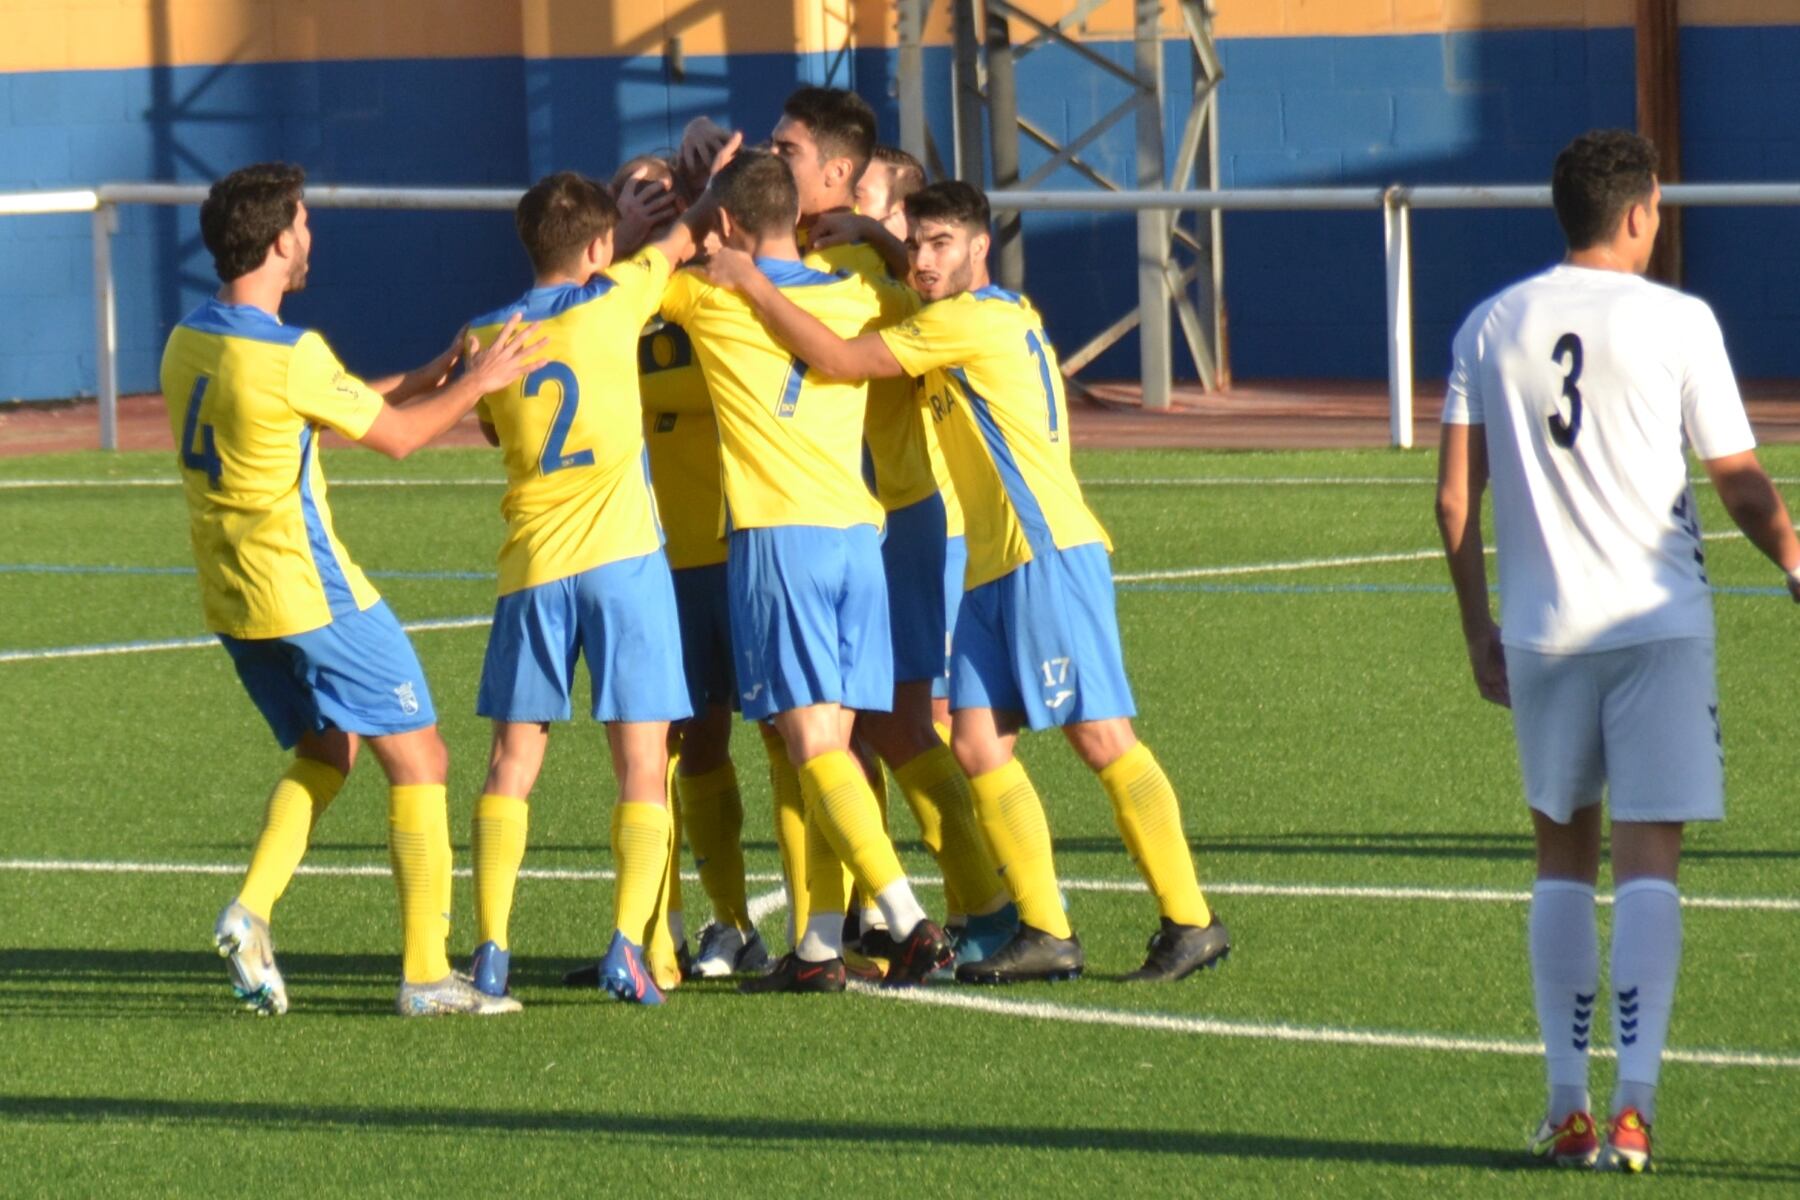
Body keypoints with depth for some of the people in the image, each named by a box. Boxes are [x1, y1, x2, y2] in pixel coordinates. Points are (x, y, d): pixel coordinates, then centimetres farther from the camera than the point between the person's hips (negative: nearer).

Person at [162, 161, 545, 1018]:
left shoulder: (186, 344, 5)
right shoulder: (289, 357, -20)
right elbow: (396, 436, -8)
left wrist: (429, 375, 17)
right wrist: (477, 382, 6)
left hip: (231, 595, 8)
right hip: (310, 590, -8)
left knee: (322, 751, 24)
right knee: (417, 757, 2)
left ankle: (252, 909, 4)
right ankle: (426, 974, 0)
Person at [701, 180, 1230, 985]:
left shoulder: (978, 319, -9)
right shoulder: (973, 323, 20)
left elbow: (841, 360, -10)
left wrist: (752, 285, -4)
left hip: (1049, 555, -10)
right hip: (992, 565, 10)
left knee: (1101, 738, -9)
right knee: (979, 745, 0)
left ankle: (1189, 921, -6)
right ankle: (1044, 932, 0)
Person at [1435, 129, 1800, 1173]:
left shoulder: (1492, 327, 6)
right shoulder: (1677, 321, -4)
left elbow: (1455, 495, 5)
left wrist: (1479, 630, 14)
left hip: (1541, 632, 3)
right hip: (1657, 620, -3)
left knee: (1565, 857, 14)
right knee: (1649, 860, -3)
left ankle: (1568, 1106, 12)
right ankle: (1634, 1103, -14)